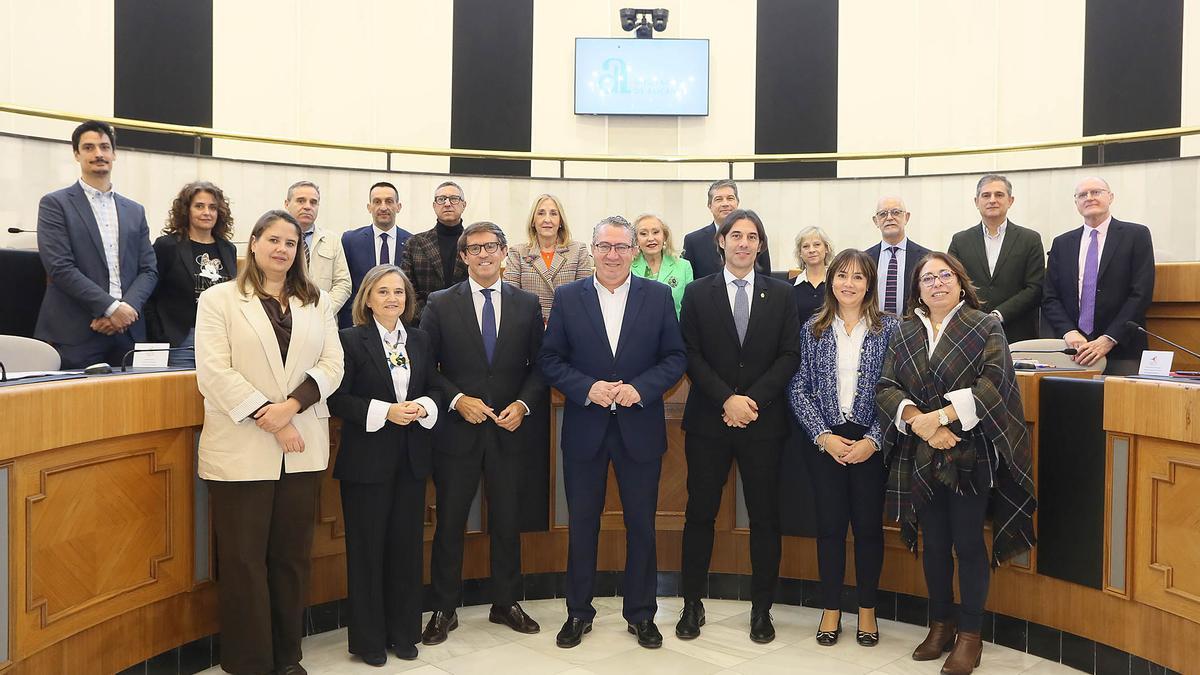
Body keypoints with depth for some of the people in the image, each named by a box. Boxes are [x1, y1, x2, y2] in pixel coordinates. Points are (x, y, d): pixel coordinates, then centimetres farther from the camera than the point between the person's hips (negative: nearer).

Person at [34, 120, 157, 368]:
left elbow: (149, 270, 9)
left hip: (127, 332, 4)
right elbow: (60, 268, -8)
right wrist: (111, 307, -15)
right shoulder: (55, 204, 3)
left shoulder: (135, 211, 16)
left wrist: (127, 308, -8)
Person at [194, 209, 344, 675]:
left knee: (292, 557, 10)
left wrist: (290, 405, -13)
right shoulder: (219, 300, 2)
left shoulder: (318, 302, 12)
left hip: (303, 449, 3)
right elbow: (214, 374, -8)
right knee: (244, 561, 3)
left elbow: (332, 365, 4)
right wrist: (271, 421, -14)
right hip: (241, 449, -3)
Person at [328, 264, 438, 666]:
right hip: (367, 460, -4)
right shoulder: (350, 340, -6)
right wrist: (385, 411, -19)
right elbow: (338, 399, -10)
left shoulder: (420, 340, 9)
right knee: (367, 547, 6)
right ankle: (368, 638, 19)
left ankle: (404, 632, 24)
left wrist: (423, 407, -8)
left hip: (412, 458, 4)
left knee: (407, 544, 10)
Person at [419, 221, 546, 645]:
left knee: (507, 521, 11)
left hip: (509, 429, 2)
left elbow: (539, 365, 5)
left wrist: (523, 404, -10)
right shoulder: (440, 304, 0)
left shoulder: (527, 304, 5)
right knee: (449, 523, 7)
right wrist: (458, 400, -14)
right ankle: (444, 610, 22)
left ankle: (506, 603, 28)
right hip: (457, 430, -1)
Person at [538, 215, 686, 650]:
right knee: (582, 524, 11)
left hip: (640, 429, 0)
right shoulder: (567, 297, 1)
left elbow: (676, 357, -1)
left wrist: (640, 388, -16)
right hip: (584, 430, 0)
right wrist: (588, 388, -16)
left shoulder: (658, 296, 1)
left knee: (641, 524, 10)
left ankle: (641, 614, 27)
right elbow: (550, 360, -1)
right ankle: (578, 612, 27)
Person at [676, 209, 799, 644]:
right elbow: (691, 355, -2)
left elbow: (790, 356, 1)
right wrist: (726, 399, -13)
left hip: (763, 421, 1)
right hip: (708, 420, 0)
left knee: (764, 517, 7)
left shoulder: (780, 294, 7)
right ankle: (692, 604, 19)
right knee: (700, 513, 6)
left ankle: (761, 607, 20)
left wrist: (753, 399, -11)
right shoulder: (698, 293, 4)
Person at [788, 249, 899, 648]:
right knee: (830, 523, 6)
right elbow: (799, 389, 1)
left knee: (868, 524, 6)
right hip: (823, 440, 1)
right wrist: (823, 436, -9)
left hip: (871, 441, -1)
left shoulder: (889, 328, 0)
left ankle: (867, 610, 23)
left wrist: (873, 440, -11)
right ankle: (831, 609, 20)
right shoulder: (812, 330, 4)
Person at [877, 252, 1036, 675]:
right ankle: (940, 625, 25)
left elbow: (993, 382, -13)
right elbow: (886, 388, 1)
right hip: (921, 459, 3)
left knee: (968, 543, 1)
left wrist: (942, 416, -20)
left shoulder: (985, 328, 0)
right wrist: (918, 421, -16)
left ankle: (970, 635, 15)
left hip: (970, 455, -3)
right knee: (934, 543, 10)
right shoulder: (904, 334, 9)